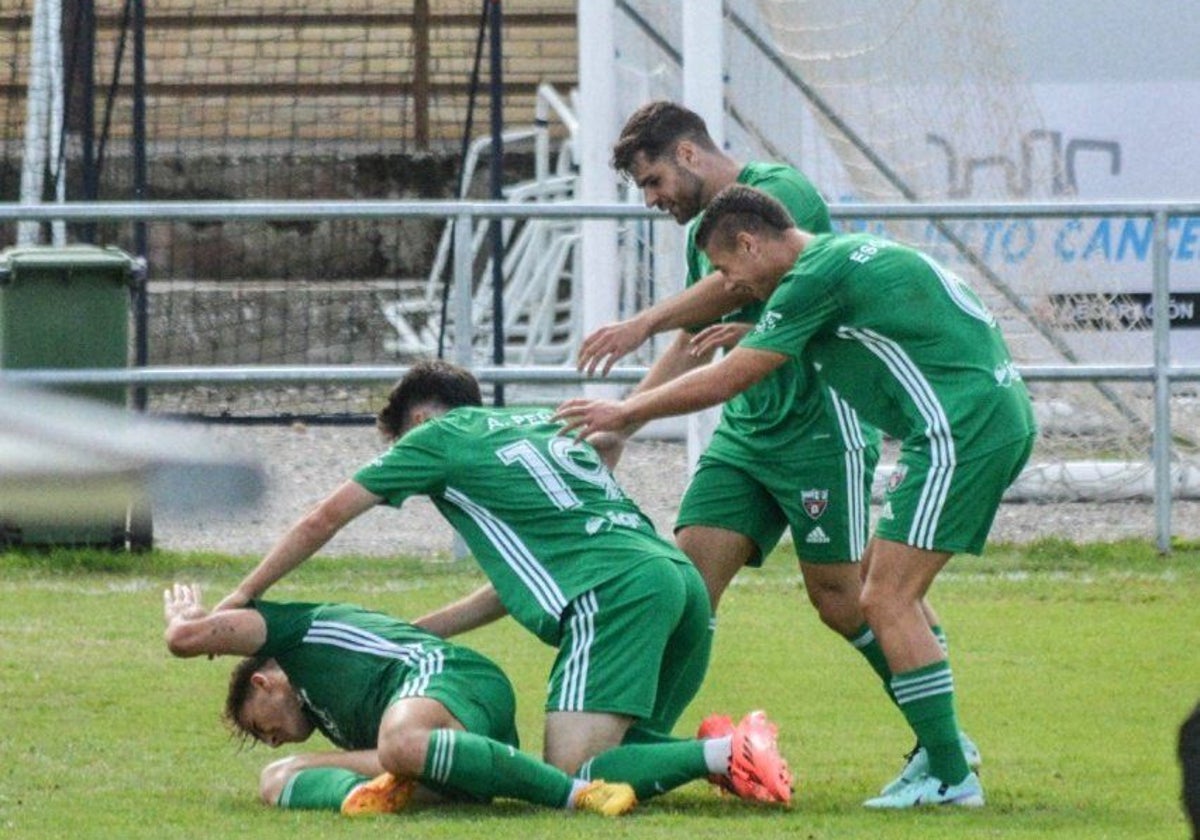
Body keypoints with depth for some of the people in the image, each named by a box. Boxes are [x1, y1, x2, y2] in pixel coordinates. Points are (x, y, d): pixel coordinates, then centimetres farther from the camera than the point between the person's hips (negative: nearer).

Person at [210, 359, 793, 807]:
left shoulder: (439, 437, 14)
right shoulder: (542, 424, 33)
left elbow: (325, 520, 19)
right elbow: (517, 583, 35)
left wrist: (243, 596, 31)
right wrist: (414, 633, 39)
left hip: (613, 594, -8)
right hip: (682, 579, 8)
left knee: (570, 778, -12)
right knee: (623, 752, 18)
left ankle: (724, 756, -27)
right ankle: (730, 748, -6)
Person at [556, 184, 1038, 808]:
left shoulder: (816, 278, -11)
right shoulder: (847, 253, 18)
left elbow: (725, 381, -8)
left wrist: (625, 412, 3)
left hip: (963, 430, -10)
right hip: (999, 417, 10)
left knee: (886, 599, -9)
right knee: (877, 576, 18)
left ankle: (951, 778, -10)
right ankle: (939, 746, 19)